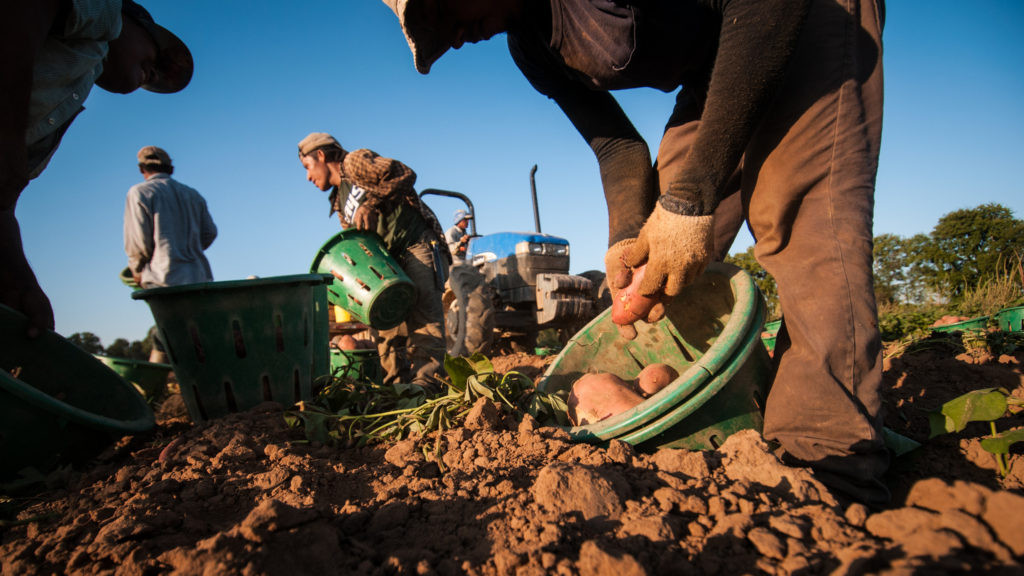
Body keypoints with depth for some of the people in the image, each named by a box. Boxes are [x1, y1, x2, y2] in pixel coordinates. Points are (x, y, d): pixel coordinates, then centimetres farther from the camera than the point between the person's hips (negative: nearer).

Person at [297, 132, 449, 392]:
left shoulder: (356, 161, 0)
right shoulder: (340, 202, 23)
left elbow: (404, 174, -16)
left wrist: (370, 204, -23)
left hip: (420, 246, -9)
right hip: (391, 260, 9)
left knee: (423, 311, -20)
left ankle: (426, 381, -29)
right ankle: (398, 383, 3)